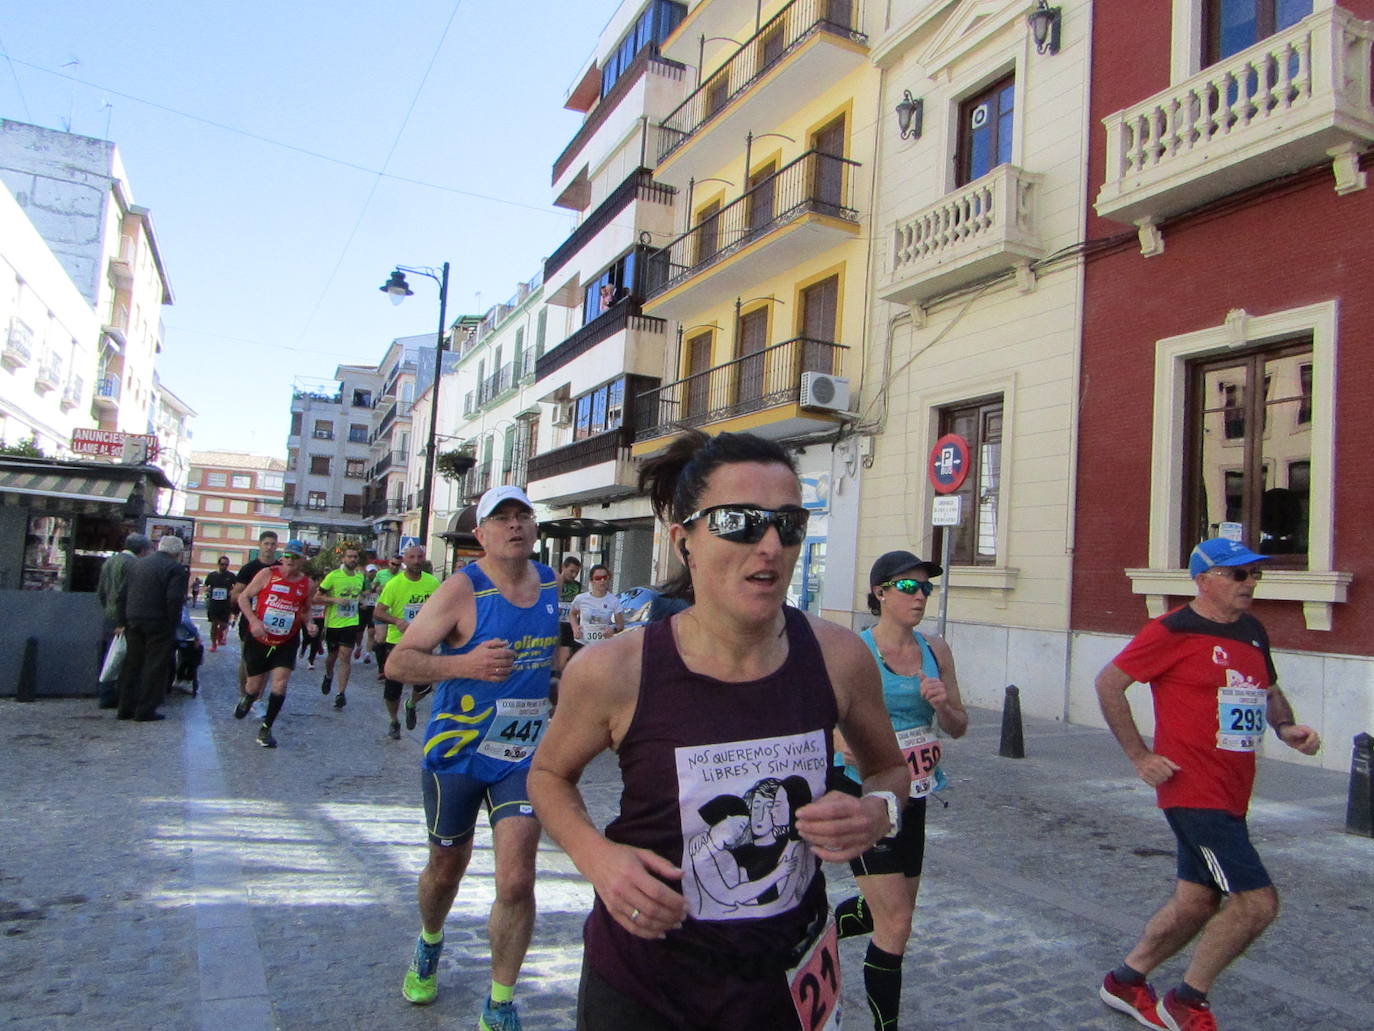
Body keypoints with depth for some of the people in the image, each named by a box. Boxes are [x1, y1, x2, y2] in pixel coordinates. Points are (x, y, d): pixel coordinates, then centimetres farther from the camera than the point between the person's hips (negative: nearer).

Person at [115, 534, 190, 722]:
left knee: (132, 664, 15)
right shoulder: (176, 569, -10)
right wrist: (172, 625, -10)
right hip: (158, 623, -7)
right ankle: (146, 710, 2)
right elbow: (174, 599, -19)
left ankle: (125, 708, 19)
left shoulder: (139, 564, 13)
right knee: (156, 666, 1)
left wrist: (123, 622, 14)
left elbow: (122, 594, 12)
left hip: (134, 622, 7)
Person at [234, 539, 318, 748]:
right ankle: (246, 699, 47)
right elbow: (243, 597, -3)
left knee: (280, 686, -10)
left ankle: (266, 729, 7)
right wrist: (253, 621, -18)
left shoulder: (308, 584, -1)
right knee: (254, 686, 9)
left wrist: (308, 623, -6)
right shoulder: (267, 574, -8)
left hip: (286, 643, 1)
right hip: (258, 639, -1)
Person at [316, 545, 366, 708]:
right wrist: (335, 599, -21)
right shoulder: (333, 576, -10)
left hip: (351, 623, 1)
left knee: (346, 658, -7)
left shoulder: (361, 577, 3)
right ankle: (328, 676, 48)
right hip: (332, 623, -1)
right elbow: (317, 598, -9)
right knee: (332, 656, 16)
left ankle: (341, 693, -3)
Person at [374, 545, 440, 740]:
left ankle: (411, 705, 31)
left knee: (424, 684, -6)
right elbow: (378, 613, -10)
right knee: (392, 686, 6)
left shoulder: (433, 583, -3)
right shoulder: (394, 584, -9)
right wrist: (396, 621, -28)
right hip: (396, 641, -1)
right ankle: (394, 722, 33)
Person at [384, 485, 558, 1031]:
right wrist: (466, 664, -31)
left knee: (517, 883, -7)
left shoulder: (550, 583, 2)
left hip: (523, 754, 3)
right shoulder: (463, 590, -14)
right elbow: (398, 661, -17)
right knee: (446, 869, 18)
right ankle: (429, 946, 51)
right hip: (457, 753, -2)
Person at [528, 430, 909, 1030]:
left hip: (792, 980, 3)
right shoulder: (614, 672, -19)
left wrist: (878, 813, -15)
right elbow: (549, 775, 0)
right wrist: (594, 855, -18)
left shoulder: (838, 658, -14)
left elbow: (888, 767, 6)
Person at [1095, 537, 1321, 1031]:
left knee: (1197, 902, 15)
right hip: (1195, 792, -9)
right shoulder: (1174, 631, -14)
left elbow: (1269, 691, 26)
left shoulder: (1252, 631, 12)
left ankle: (1125, 981, 32)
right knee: (1257, 901, -9)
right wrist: (1140, 756, -12)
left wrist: (1286, 727, 4)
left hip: (1230, 794, 9)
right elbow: (1108, 683, -11)